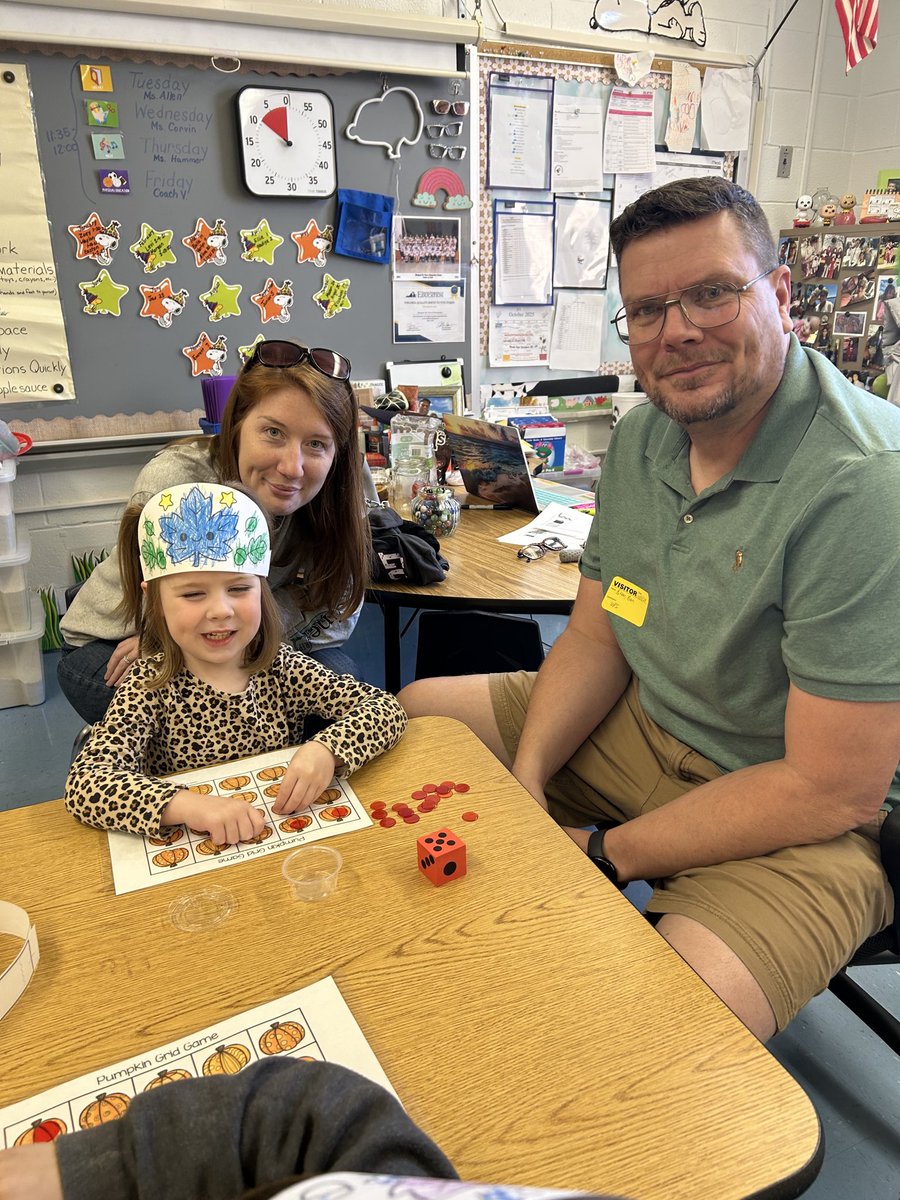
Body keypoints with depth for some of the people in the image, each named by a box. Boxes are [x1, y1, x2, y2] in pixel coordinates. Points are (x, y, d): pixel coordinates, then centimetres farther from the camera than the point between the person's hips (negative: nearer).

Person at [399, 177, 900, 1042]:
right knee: (412, 712, 10)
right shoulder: (643, 434, -2)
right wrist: (524, 782, -10)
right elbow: (597, 636, 4)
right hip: (639, 723, 7)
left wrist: (605, 854, -18)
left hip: (796, 824, -6)